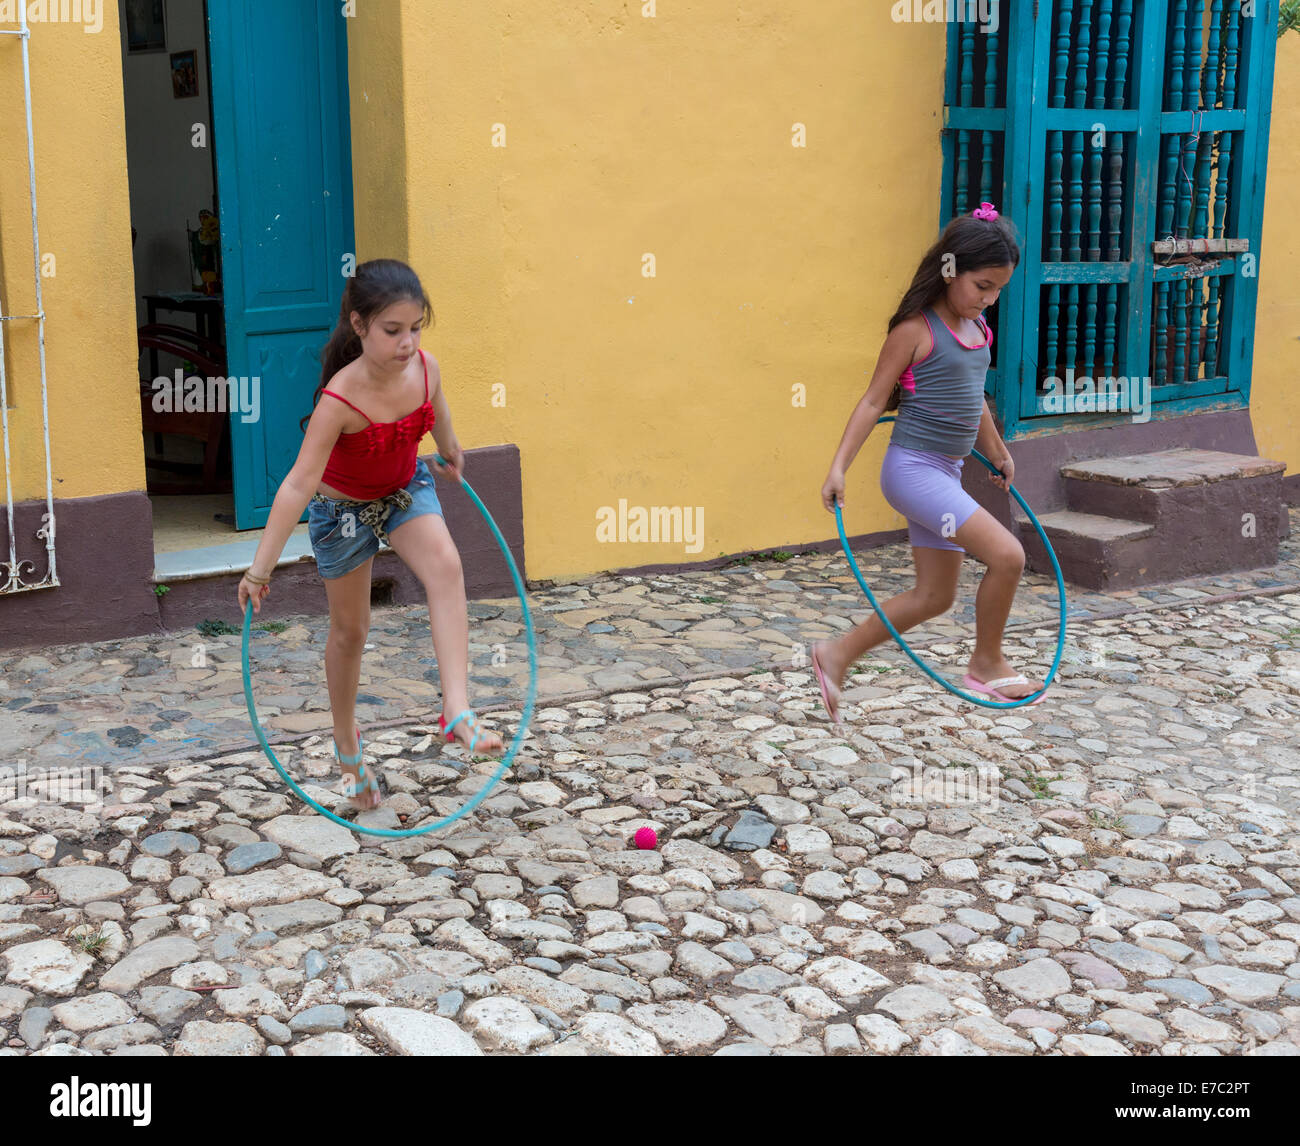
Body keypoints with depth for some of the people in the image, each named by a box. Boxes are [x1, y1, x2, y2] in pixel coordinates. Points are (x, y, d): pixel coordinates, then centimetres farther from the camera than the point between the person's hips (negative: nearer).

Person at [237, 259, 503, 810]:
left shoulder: (425, 368, -20)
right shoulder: (340, 399, -35)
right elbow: (298, 485, -35)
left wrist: (451, 454, 25)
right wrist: (260, 568, -35)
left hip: (406, 490, 3)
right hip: (343, 508, -3)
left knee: (446, 566, -27)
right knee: (350, 629, 11)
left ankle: (458, 711, -30)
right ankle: (347, 744, 35)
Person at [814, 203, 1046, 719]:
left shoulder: (977, 326, 10)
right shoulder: (917, 328, -13)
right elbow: (874, 400, -12)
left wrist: (997, 452, 35)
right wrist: (839, 466, -18)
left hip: (945, 473, 9)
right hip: (913, 468, -9)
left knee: (934, 597, 11)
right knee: (1007, 554, -17)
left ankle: (837, 655, 22)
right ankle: (986, 664, 4)